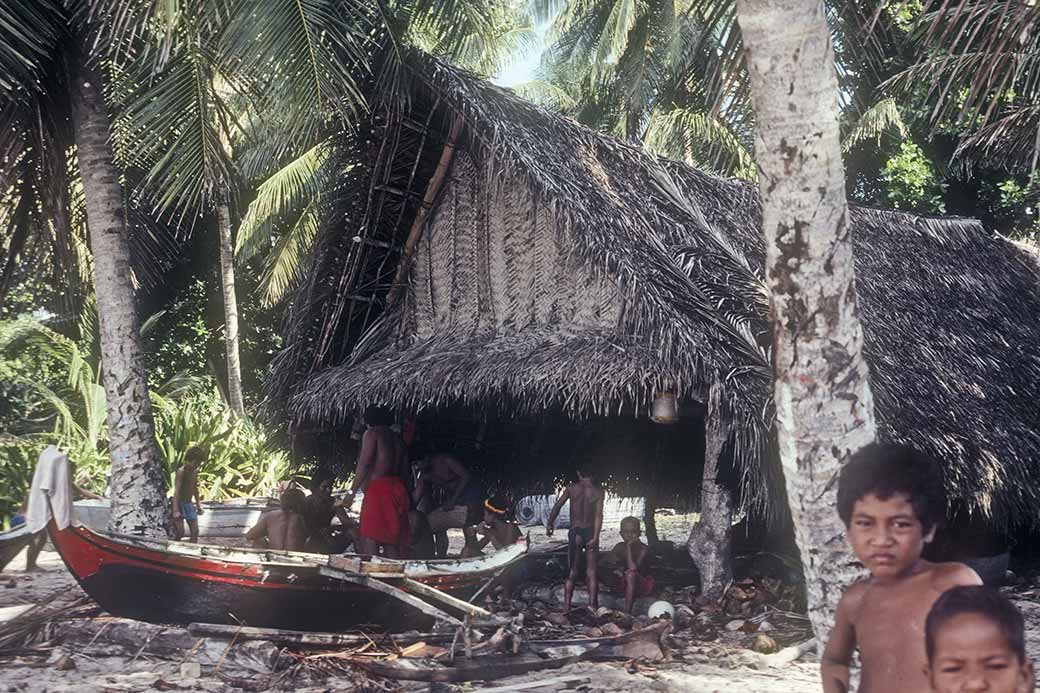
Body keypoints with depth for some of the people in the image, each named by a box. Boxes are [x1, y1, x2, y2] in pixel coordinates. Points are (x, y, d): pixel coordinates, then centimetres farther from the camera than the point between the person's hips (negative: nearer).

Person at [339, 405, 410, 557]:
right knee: (391, 540, 7)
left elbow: (364, 464, -9)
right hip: (398, 487, 7)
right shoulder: (396, 438, 22)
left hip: (378, 488, -7)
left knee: (370, 538, -11)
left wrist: (352, 492, -9)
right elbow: (404, 466, 18)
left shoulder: (371, 433, 1)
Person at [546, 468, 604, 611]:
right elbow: (599, 515, -10)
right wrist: (595, 537, -12)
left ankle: (566, 606, 4)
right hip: (590, 532, -1)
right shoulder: (598, 491, -2)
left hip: (575, 532, 1)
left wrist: (549, 524, 5)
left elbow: (557, 506, -5)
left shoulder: (572, 488, 0)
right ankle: (593, 606, 3)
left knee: (572, 571, 8)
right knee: (591, 571, 6)